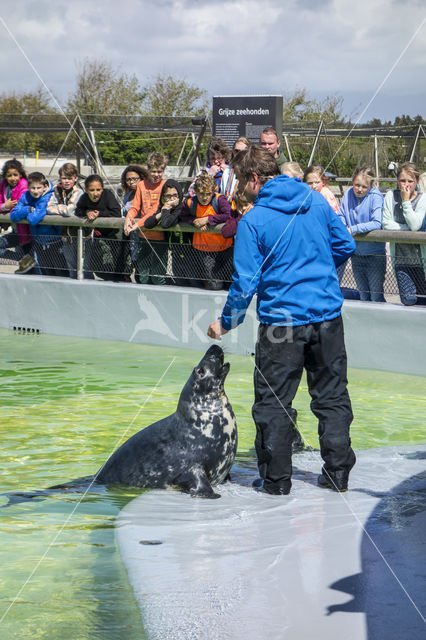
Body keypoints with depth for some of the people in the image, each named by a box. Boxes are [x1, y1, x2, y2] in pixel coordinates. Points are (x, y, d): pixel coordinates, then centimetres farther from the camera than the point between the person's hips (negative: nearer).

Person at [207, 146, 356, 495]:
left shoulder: (253, 220, -10)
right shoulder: (316, 201, 3)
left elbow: (246, 281, -10)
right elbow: (346, 246, 11)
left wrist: (226, 323, 3)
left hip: (281, 318, -4)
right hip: (327, 313, 4)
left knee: (273, 401, 6)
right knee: (332, 395, 13)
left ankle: (276, 480, 9)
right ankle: (338, 473, 15)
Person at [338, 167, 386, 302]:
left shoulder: (376, 197, -13)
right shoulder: (349, 194, 1)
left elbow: (377, 223, -22)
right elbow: (341, 216, 11)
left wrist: (353, 229, -24)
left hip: (374, 253, -5)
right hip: (356, 254, 5)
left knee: (376, 296, -5)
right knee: (363, 295, 13)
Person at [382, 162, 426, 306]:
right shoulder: (391, 196, 4)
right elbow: (386, 224, -3)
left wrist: (406, 202, -14)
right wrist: (409, 228, -10)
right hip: (401, 257, 1)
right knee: (408, 300, -6)